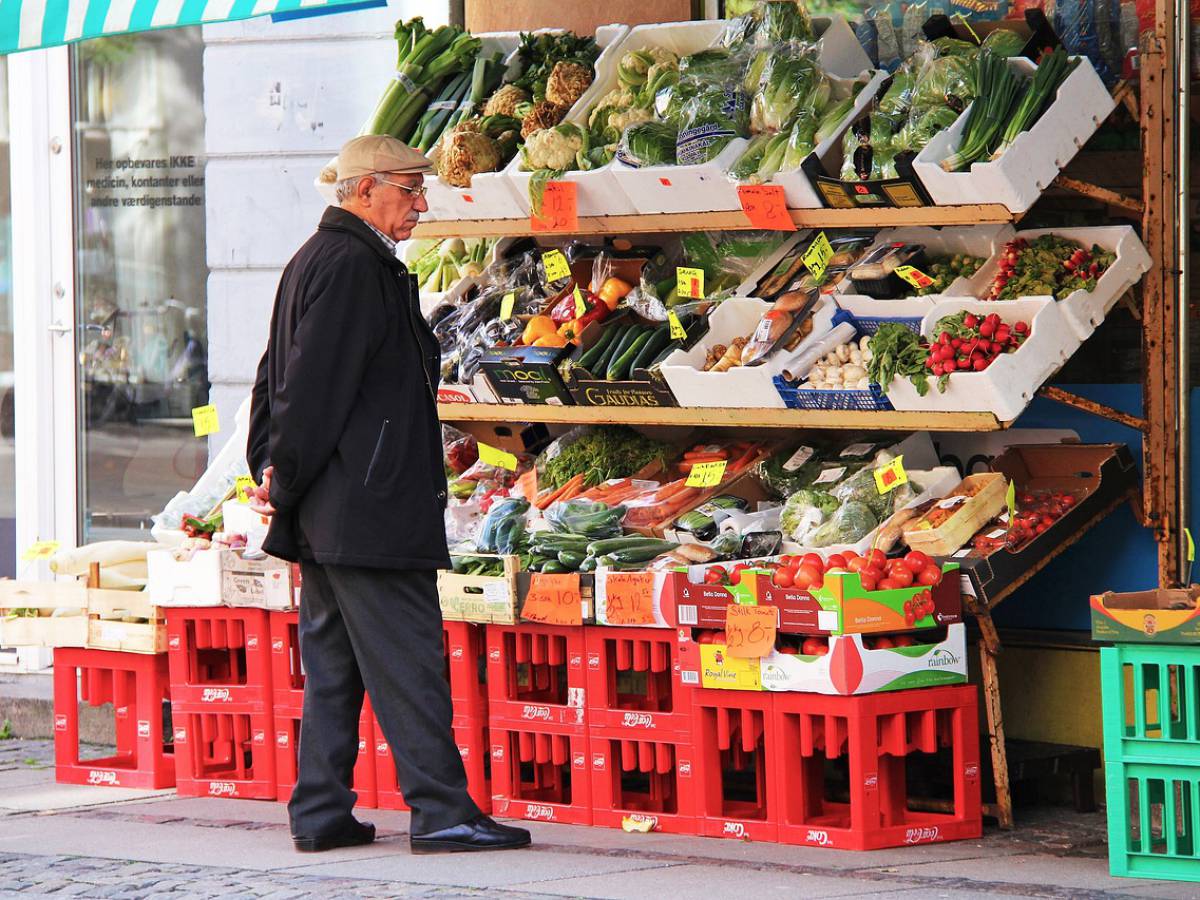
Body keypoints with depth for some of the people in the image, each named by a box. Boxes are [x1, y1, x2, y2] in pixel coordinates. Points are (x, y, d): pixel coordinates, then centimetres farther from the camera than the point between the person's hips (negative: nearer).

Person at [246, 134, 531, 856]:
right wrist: (288, 480, -13)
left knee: (332, 660, 11)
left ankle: (321, 813, 13)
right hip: (371, 509, -11)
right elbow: (316, 384, -19)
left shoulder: (316, 259, 19)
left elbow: (279, 376, 22)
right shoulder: (353, 266, -15)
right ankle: (441, 811, -8)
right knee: (406, 658, -8)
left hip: (326, 517, 11)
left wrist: (272, 468, 15)